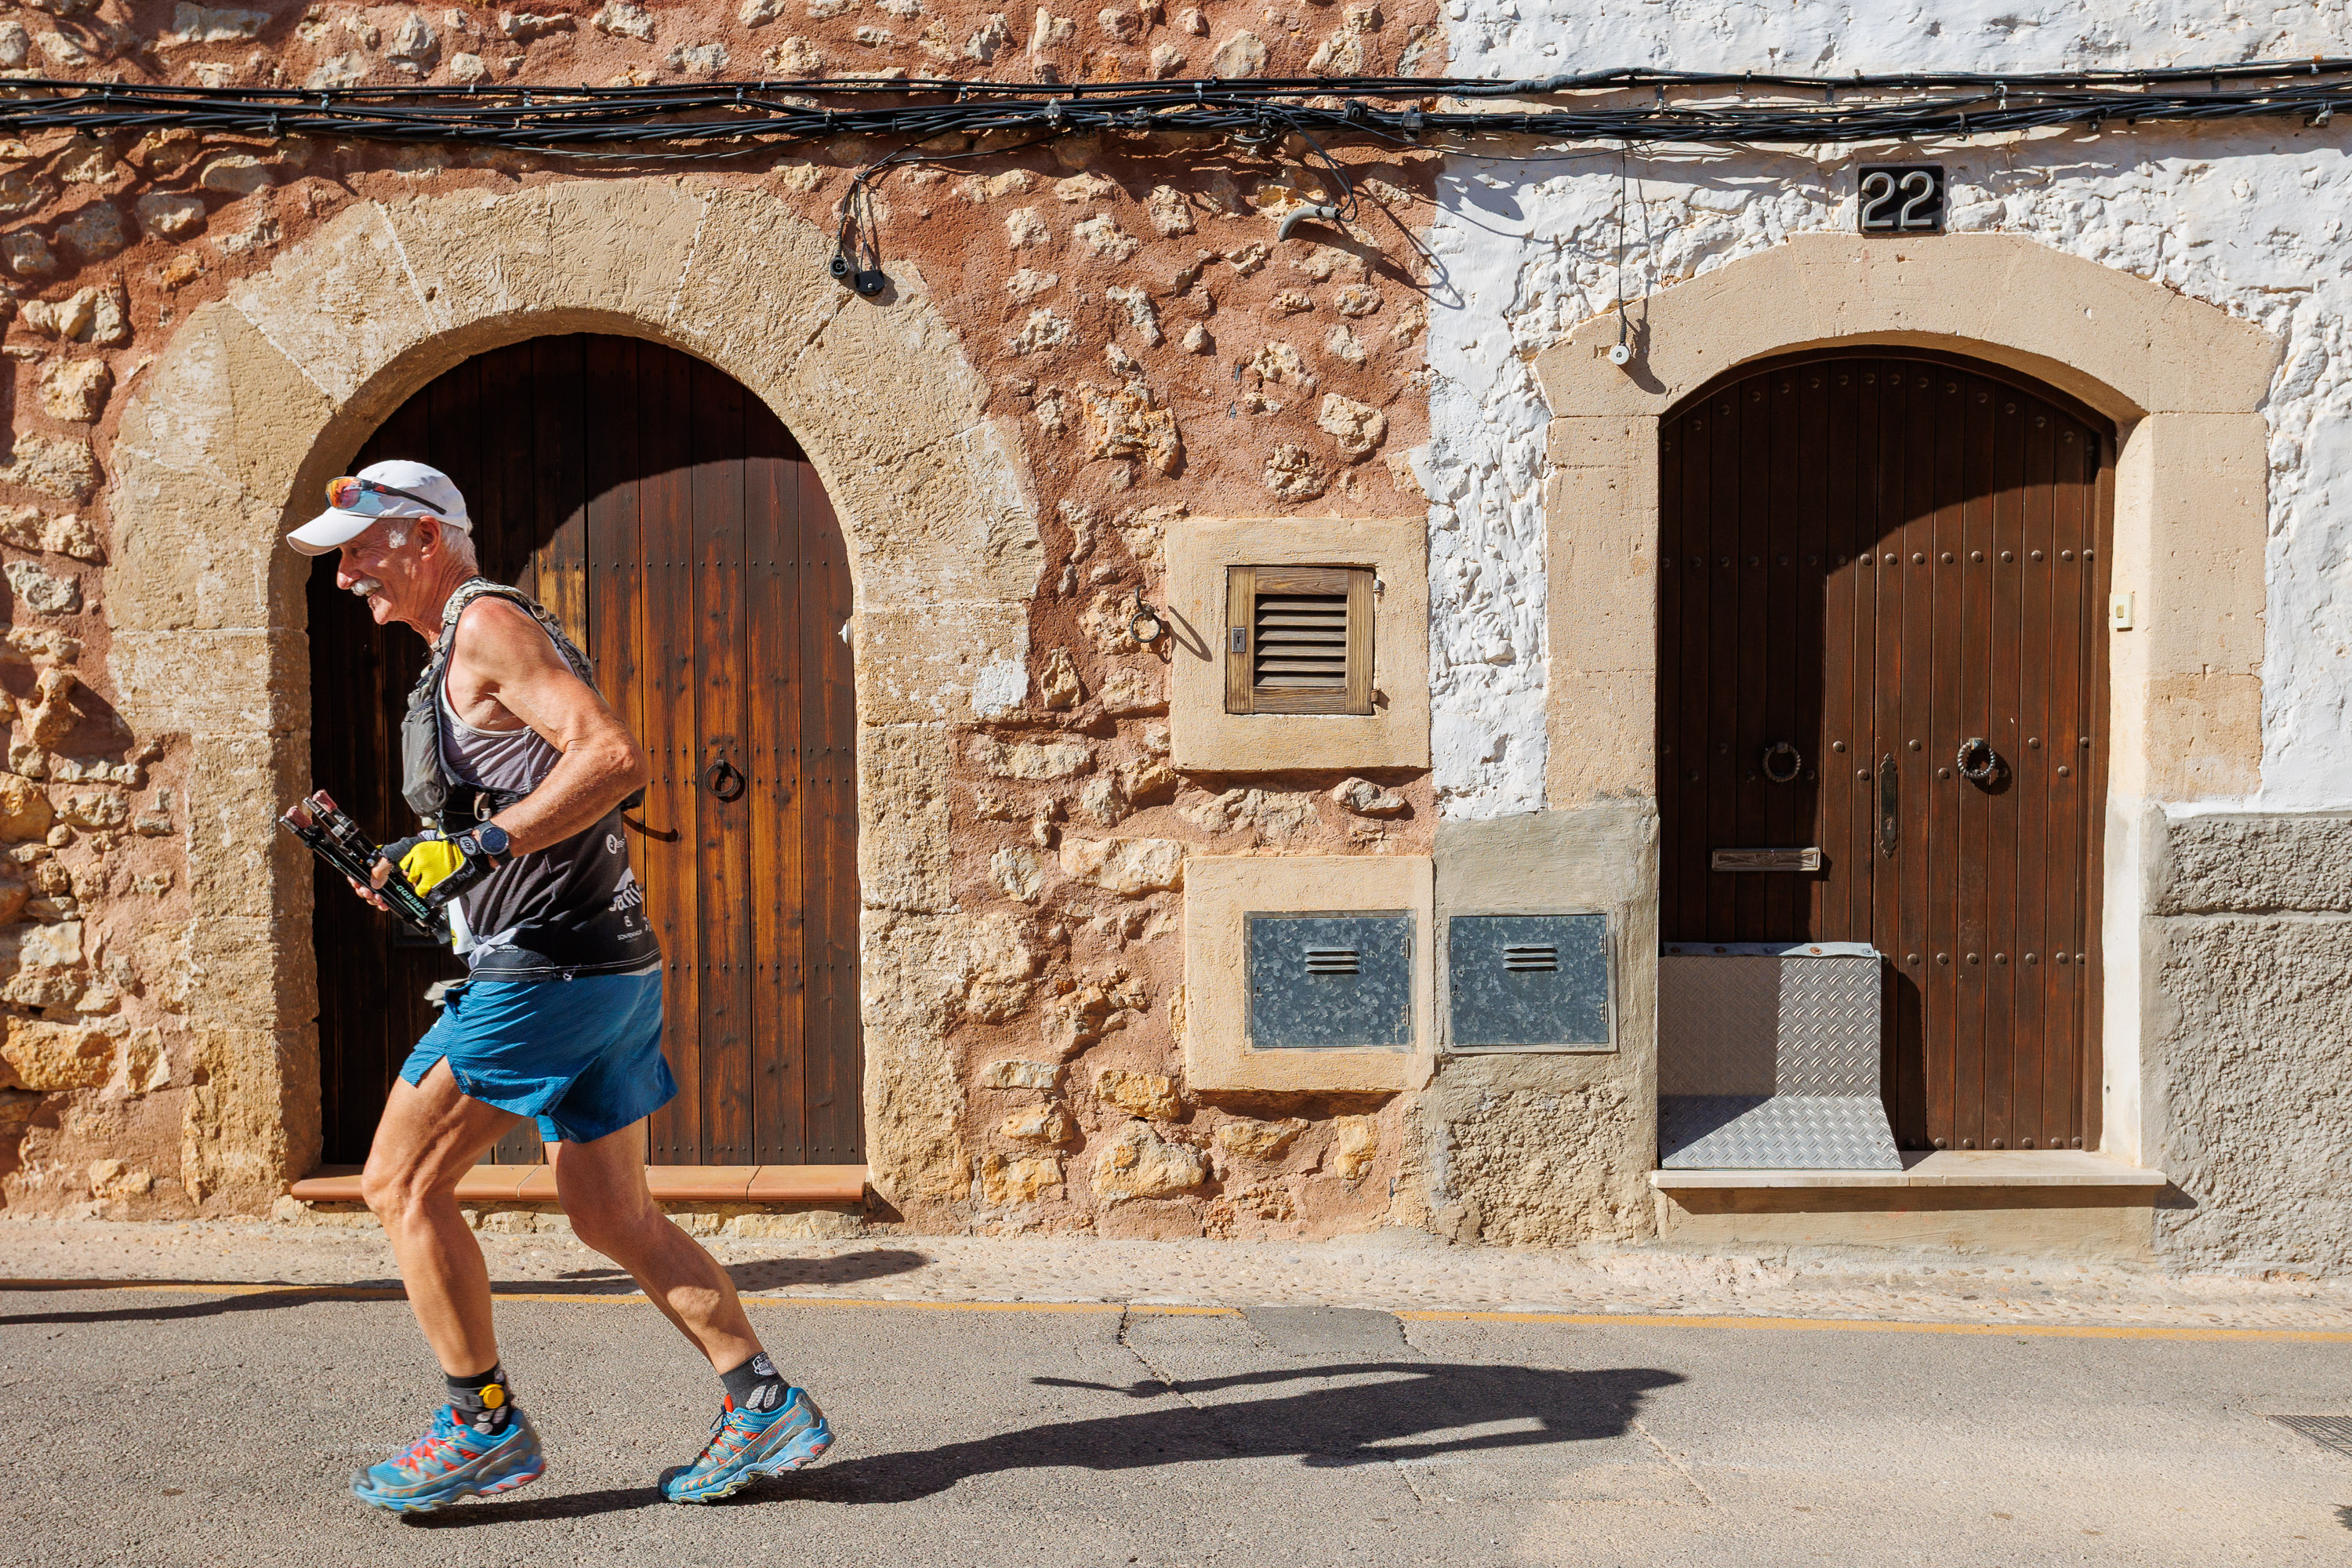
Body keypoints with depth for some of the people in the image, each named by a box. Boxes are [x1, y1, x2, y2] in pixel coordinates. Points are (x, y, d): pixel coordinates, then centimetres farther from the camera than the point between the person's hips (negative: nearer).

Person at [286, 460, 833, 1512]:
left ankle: (483, 1427, 9)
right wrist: (414, 870, 18)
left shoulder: (488, 622, -8)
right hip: (607, 968, 10)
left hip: (547, 968, -10)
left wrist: (479, 846, -23)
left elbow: (616, 759, -22)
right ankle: (766, 1409, 13)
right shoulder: (462, 656, 23)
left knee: (402, 1182, 1)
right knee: (610, 1217, 12)